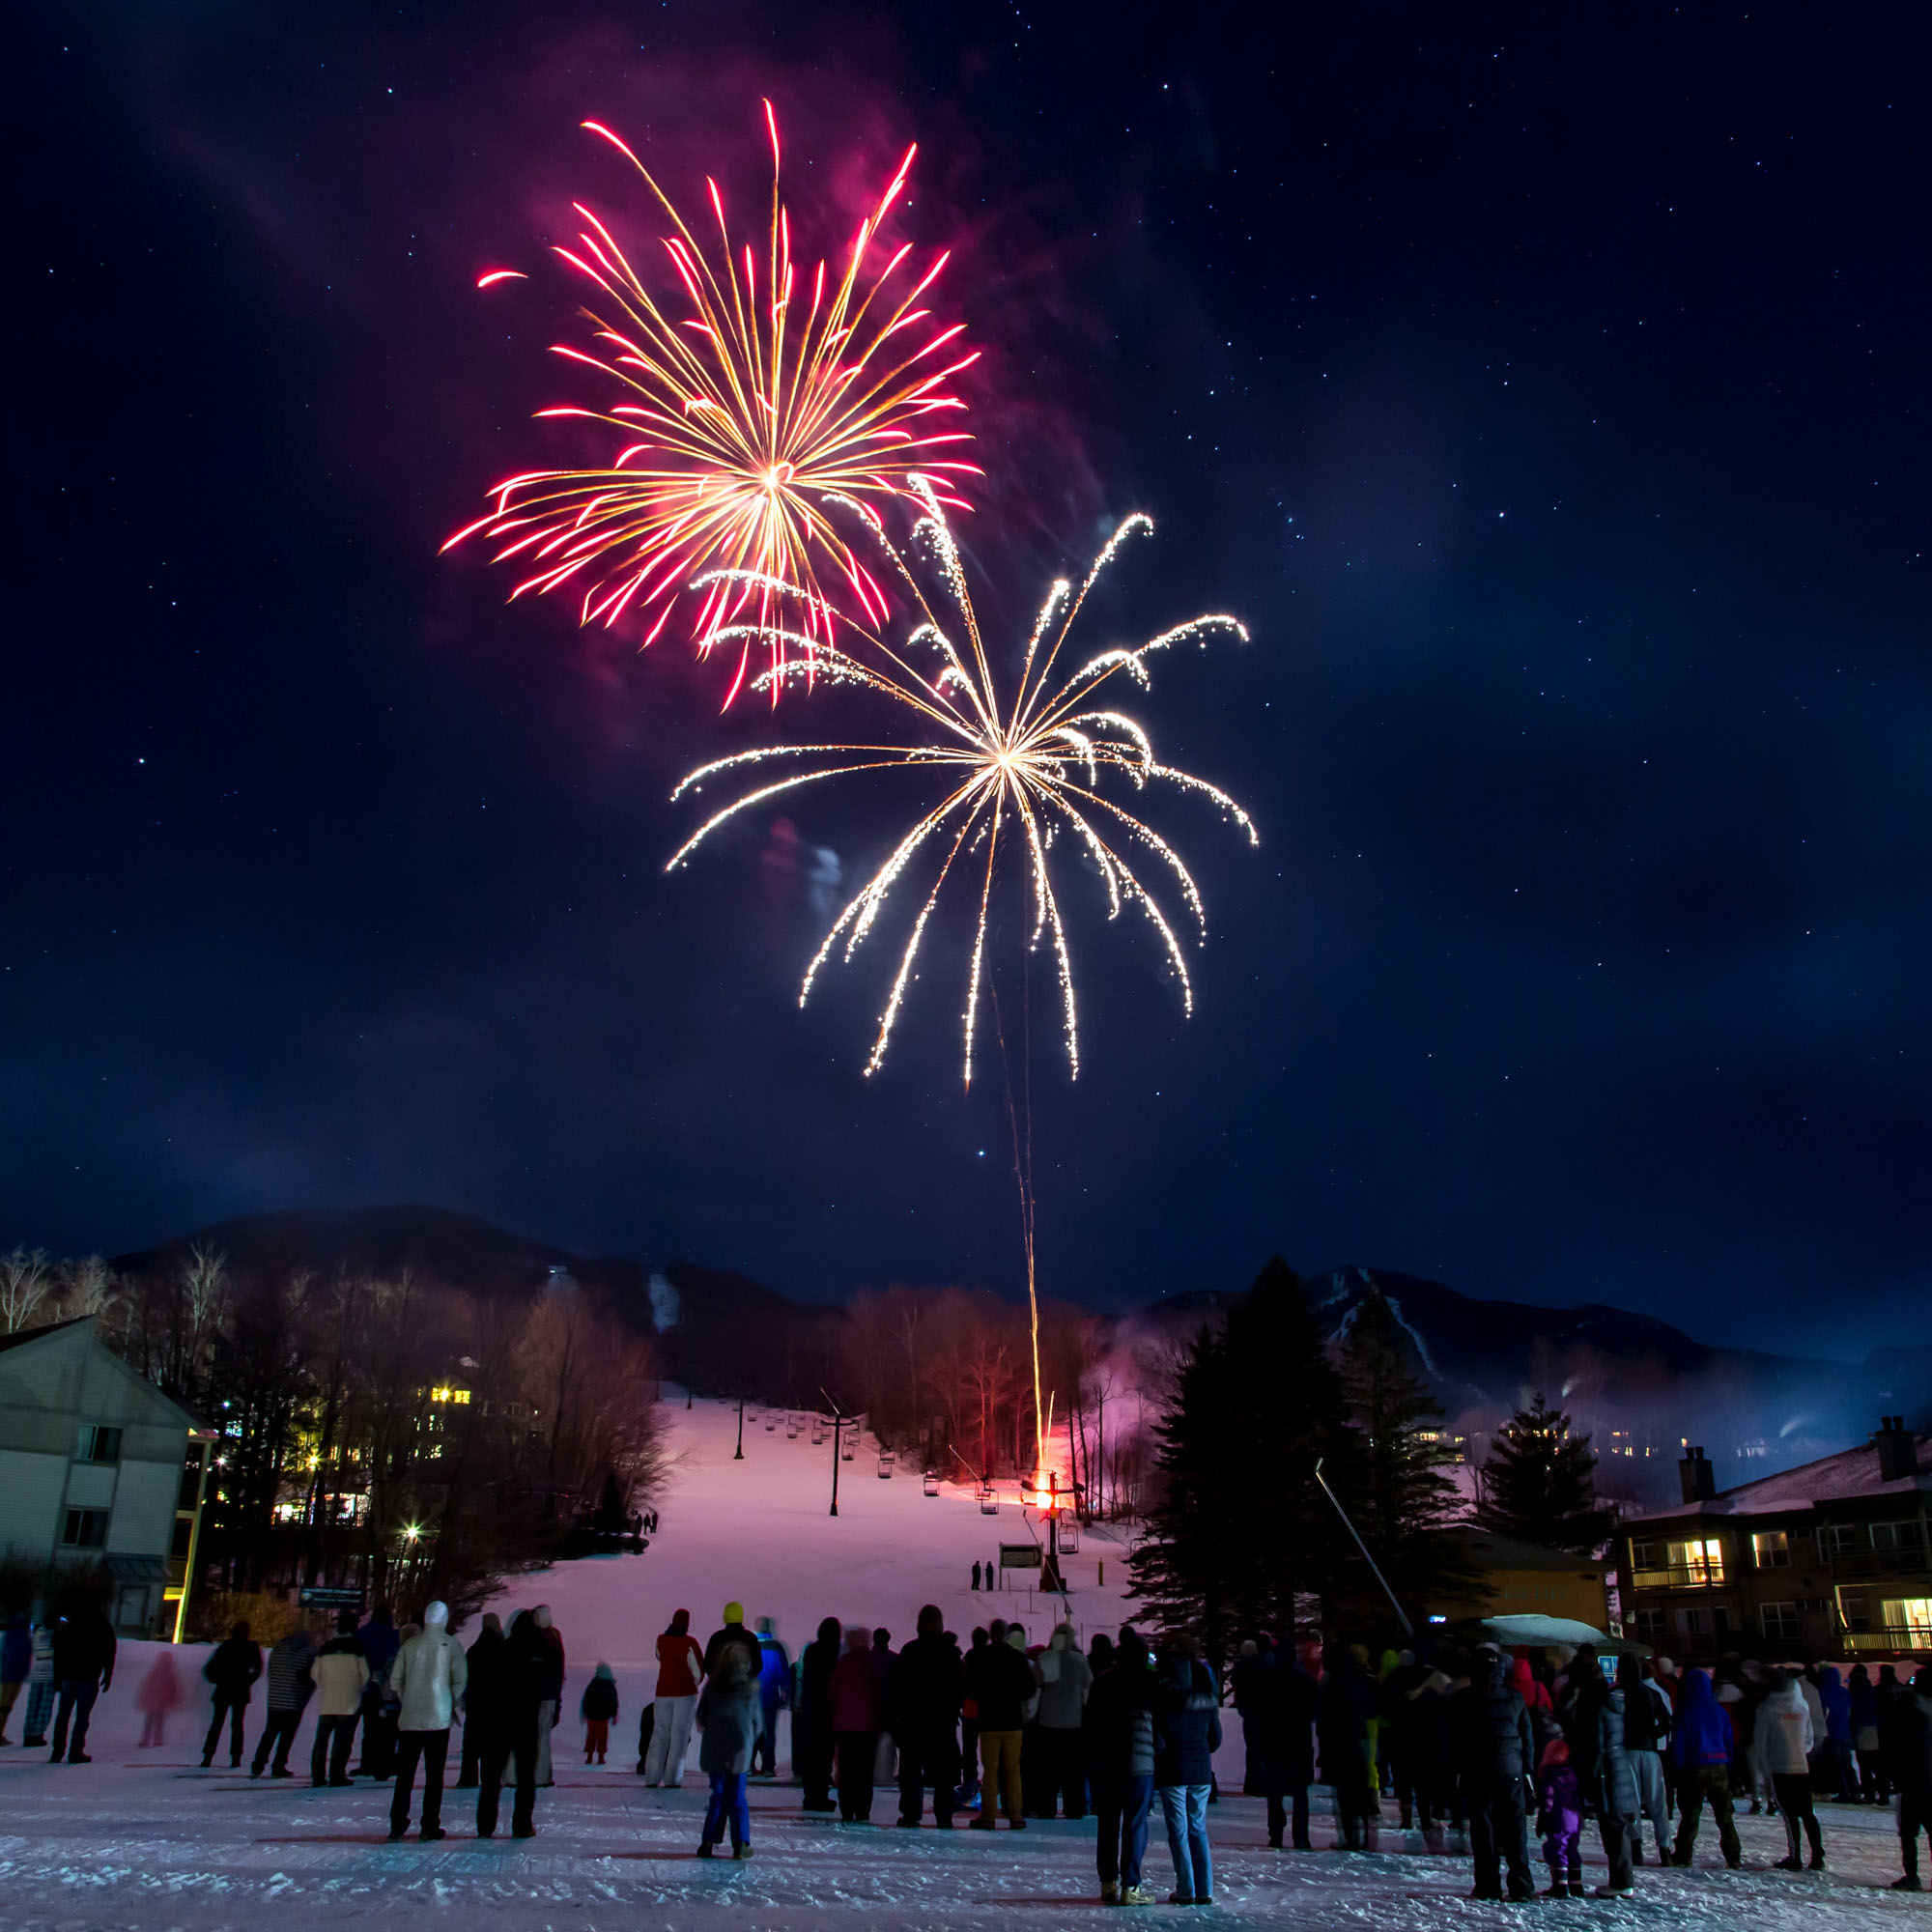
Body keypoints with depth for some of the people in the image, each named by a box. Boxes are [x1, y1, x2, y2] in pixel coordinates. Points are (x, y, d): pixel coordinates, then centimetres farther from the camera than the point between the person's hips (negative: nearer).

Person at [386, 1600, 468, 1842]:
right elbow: (460, 1679, -8)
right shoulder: (451, 1645, -5)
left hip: (409, 1719, 2)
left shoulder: (410, 1645, 2)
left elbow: (395, 1681, 4)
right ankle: (430, 1826, 4)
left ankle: (397, 1823, 10)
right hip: (438, 1719, -2)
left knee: (405, 1772, 12)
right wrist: (454, 1706, 8)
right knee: (434, 1773, 5)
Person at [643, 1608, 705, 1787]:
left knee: (660, 1733, 9)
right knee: (679, 1734, 0)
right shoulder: (690, 1642, -9)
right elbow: (698, 1670, -7)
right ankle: (672, 1777, -4)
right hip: (685, 1692, -4)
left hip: (663, 1692, 4)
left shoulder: (661, 1640, 4)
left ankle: (652, 1777, 4)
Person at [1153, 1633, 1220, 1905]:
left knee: (1178, 1831, 2)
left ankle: (1186, 1890, 2)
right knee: (1198, 1829, 12)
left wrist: (1157, 1761, 4)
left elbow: (1157, 1739, -13)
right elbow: (1216, 1737, 9)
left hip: (1173, 1770, -4)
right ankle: (1205, 1890, 10)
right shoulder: (1206, 1695, 3)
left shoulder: (1163, 1693, -11)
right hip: (1201, 1770, 4)